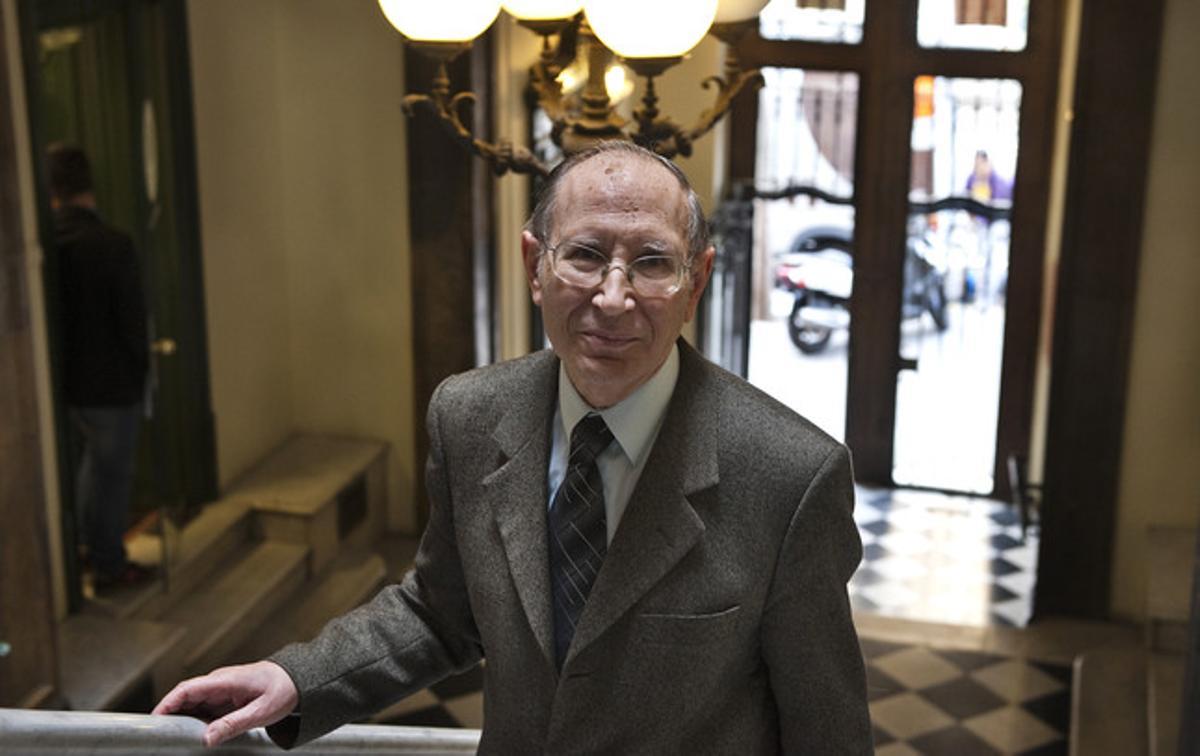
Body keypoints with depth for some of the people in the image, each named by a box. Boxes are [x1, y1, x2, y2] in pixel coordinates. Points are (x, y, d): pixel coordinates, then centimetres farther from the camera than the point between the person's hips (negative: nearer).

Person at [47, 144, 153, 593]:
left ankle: (91, 543, 38)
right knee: (113, 472, 9)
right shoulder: (112, 245, -22)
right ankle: (109, 567, 20)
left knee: (94, 458, 27)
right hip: (111, 383, -5)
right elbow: (132, 320, -16)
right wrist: (141, 368, 2)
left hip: (65, 381, 6)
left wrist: (61, 364, 14)